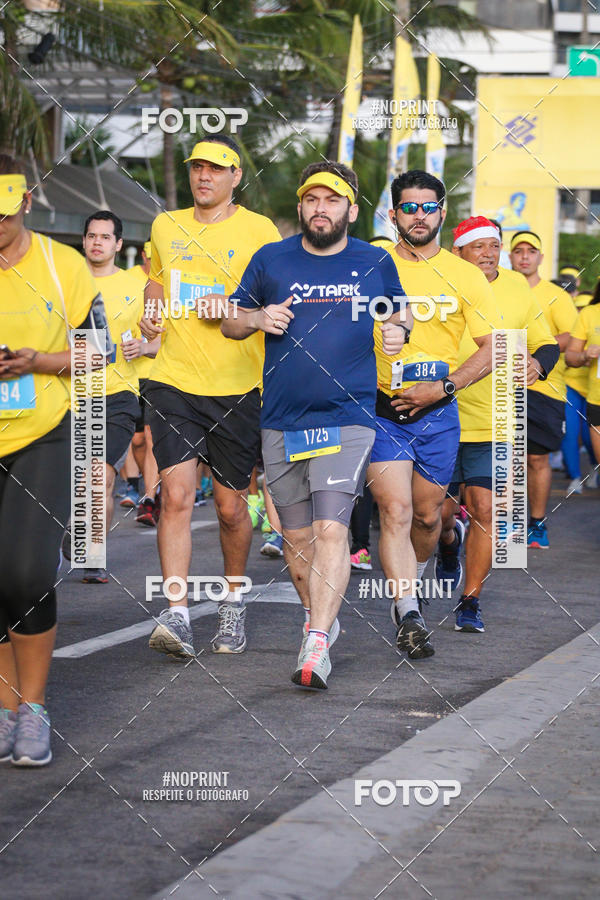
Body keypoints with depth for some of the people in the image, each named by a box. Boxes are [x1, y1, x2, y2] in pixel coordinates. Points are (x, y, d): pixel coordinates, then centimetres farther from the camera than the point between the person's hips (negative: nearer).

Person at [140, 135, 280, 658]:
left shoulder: (258, 230, -1)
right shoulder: (166, 226, 12)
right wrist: (152, 311, 9)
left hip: (237, 387, -2)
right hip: (174, 381, 2)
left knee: (231, 506, 7)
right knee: (176, 495, -12)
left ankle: (234, 601, 30)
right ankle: (177, 615, -15)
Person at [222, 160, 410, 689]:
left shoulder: (375, 263, 6)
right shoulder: (270, 260, 6)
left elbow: (397, 314, 22)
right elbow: (231, 322, 14)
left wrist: (397, 333, -1)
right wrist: (259, 318, -8)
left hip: (348, 417, -2)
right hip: (282, 422, 3)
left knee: (330, 529, -16)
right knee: (297, 536, 10)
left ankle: (317, 646, -20)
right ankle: (320, 617, 33)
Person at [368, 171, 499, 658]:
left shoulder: (466, 277, 2)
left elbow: (493, 349, 0)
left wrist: (443, 387, -11)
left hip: (438, 413, 2)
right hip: (382, 411, -2)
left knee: (427, 514, 12)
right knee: (396, 510, -15)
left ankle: (410, 586, 40)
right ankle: (408, 617, -16)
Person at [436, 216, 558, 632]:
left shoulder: (518, 288, 4)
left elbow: (547, 343, 13)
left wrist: (538, 363, -10)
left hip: (495, 422, 1)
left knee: (484, 510, -7)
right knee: (440, 512, 6)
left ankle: (471, 601, 4)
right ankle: (450, 544, 44)